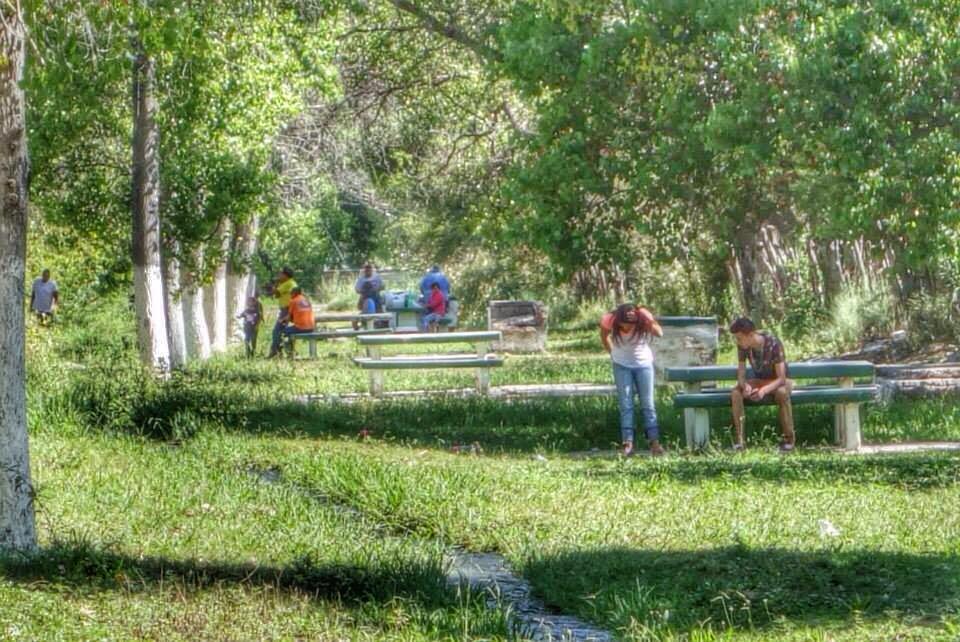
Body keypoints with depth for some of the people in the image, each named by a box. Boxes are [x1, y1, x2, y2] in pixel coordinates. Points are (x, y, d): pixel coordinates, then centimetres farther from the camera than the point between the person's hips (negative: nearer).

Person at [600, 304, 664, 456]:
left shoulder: (643, 317, -24)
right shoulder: (610, 320, -22)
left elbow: (659, 333, -37)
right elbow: (604, 336, 0)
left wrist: (650, 322, -51)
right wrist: (613, 353, 4)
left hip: (643, 363, 0)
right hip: (622, 365, 0)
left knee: (647, 404, -4)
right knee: (625, 404, -5)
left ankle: (654, 441, -4)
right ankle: (627, 442, -6)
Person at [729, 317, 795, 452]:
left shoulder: (773, 344, -27)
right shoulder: (743, 347, -14)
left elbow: (781, 378, -28)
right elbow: (741, 374, -10)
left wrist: (764, 390, -45)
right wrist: (745, 385, -35)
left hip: (778, 381, -4)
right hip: (759, 380, 4)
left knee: (782, 393, -40)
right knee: (735, 393, -25)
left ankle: (789, 439, -24)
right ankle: (738, 440, -21)